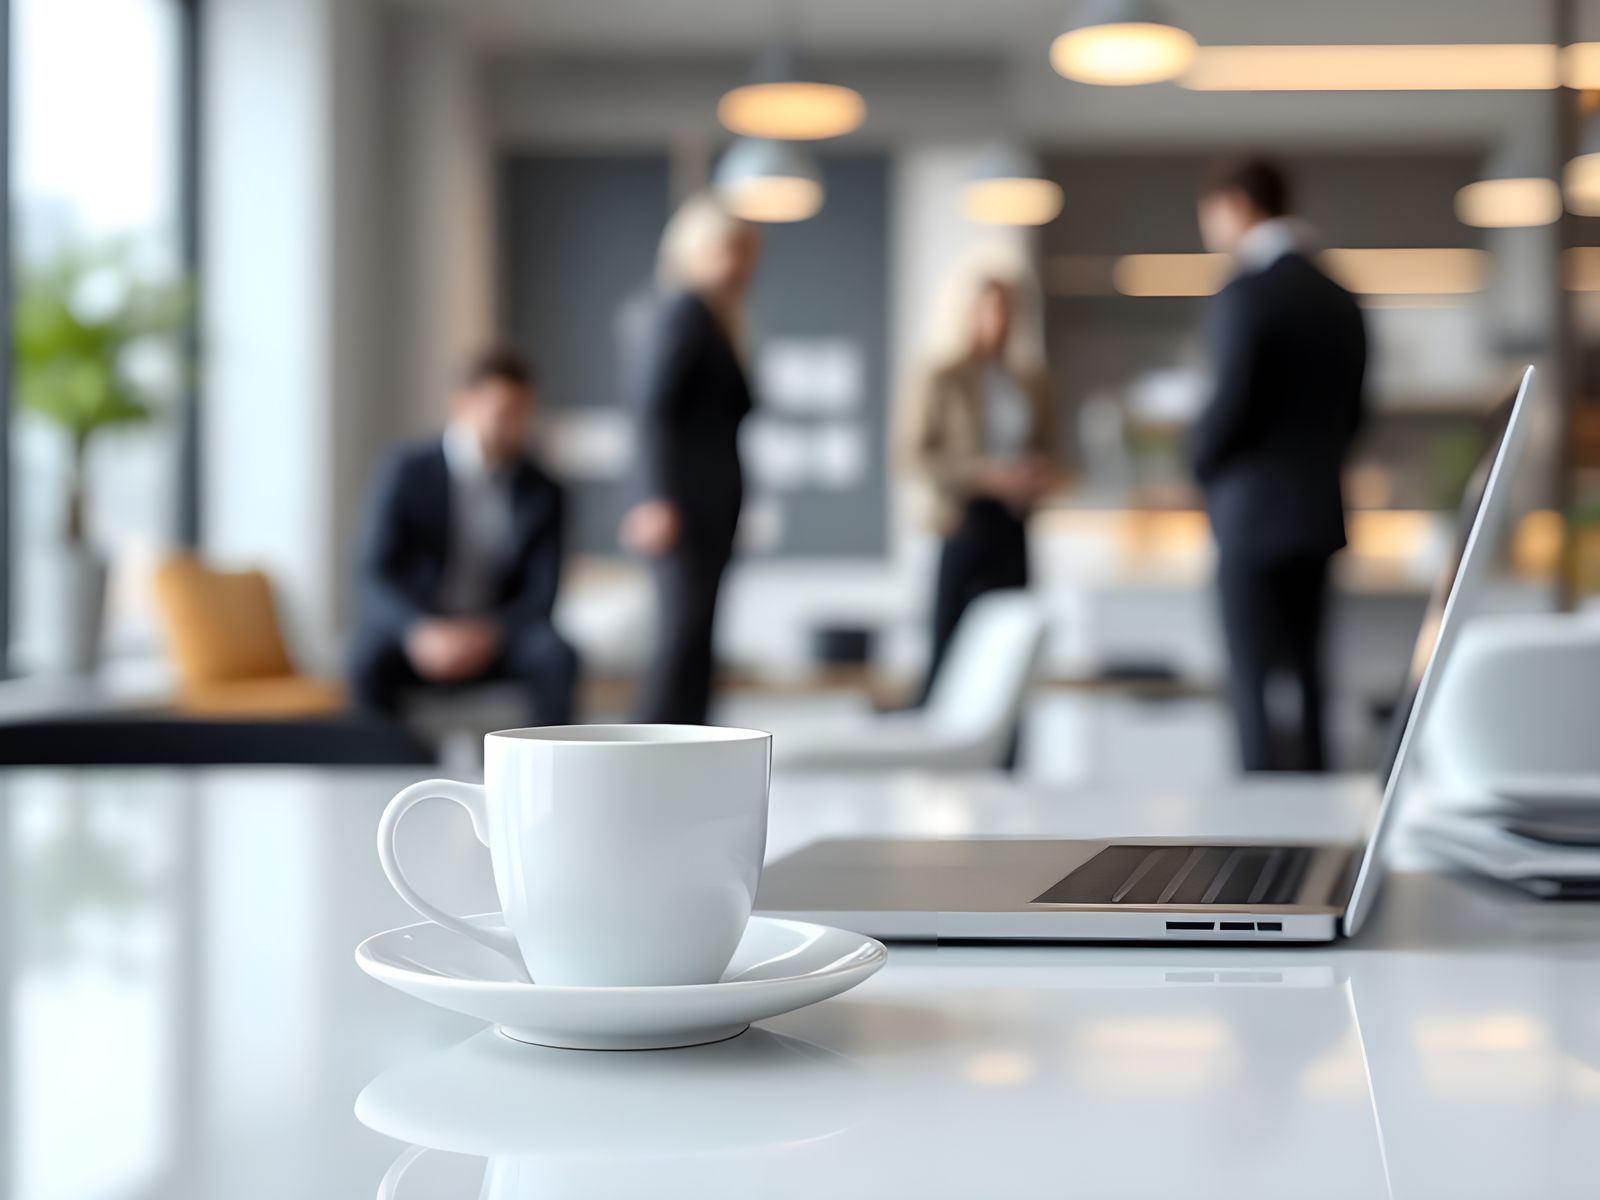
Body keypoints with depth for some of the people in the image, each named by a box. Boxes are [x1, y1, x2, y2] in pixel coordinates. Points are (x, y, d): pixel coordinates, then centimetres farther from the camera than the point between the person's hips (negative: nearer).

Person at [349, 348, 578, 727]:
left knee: (556, 656, -29)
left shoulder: (542, 492, -1)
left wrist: (488, 634, -26)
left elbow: (542, 593, -5)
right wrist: (422, 631, -33)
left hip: (494, 632, 2)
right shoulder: (406, 471, -8)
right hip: (411, 625, -2)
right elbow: (375, 576, -13)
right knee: (369, 663, -34)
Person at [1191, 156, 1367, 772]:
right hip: (1318, 511, 8)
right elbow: (1351, 410, 14)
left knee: (1256, 682, -3)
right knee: (1303, 674, 13)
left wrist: (1198, 461, 0)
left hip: (1253, 513, -7)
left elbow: (1229, 403, -18)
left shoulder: (1243, 295, -14)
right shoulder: (1339, 299, 10)